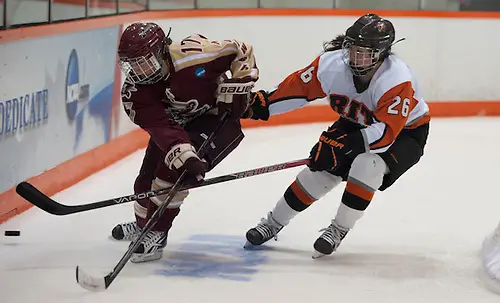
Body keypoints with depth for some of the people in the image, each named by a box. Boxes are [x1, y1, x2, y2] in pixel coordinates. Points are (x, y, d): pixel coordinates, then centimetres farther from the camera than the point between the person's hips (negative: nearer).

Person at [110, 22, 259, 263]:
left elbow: (242, 51, -19)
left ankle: (156, 234, -13)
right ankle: (142, 224, 41)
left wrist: (236, 89, -22)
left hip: (218, 118, -5)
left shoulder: (191, 54, -32)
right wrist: (185, 157, -46)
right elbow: (162, 128, -32)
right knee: (148, 176, 8)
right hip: (177, 124, 5)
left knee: (174, 171, -25)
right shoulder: (135, 94, -20)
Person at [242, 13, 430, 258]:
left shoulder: (397, 82, -38)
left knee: (367, 164, -31)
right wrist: (264, 103, -13)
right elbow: (299, 87, -8)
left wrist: (347, 144, -49)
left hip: (406, 131, -5)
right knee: (320, 168, -5)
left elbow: (386, 133, -42)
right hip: (357, 124, 5)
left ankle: (338, 230, -14)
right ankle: (273, 223, 14)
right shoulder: (332, 63, -23)